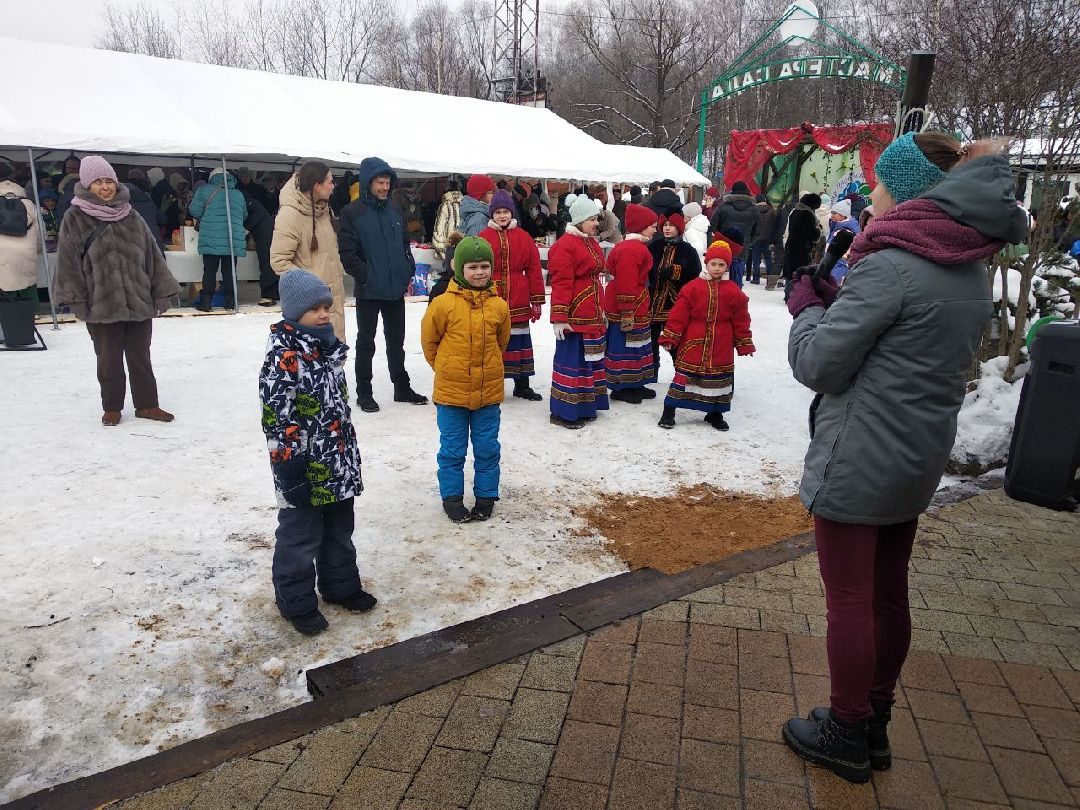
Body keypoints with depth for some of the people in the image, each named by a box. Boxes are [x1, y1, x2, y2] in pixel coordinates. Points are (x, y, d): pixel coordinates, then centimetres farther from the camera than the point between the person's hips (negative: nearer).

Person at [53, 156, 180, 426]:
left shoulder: (131, 216, 5)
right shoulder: (76, 218, -2)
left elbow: (152, 254, 7)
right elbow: (68, 261, -3)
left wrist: (162, 293, 3)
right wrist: (76, 300, -7)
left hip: (139, 301, 2)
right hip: (101, 305, -2)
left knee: (140, 357, 11)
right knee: (109, 360, 8)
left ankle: (147, 404, 23)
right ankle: (112, 407, 24)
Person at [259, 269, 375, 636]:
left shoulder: (329, 348, 7)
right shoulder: (284, 357, -19)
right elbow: (277, 418, -21)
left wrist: (350, 453, 18)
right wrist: (290, 468, -21)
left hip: (338, 467, 8)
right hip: (304, 470, -8)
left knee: (339, 530, 21)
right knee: (299, 537, 7)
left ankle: (341, 586, 39)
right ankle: (297, 603, 24)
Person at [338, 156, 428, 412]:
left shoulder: (393, 211, 10)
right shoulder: (353, 212, -8)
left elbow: (405, 244, 17)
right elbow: (347, 253, -11)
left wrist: (409, 273, 6)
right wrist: (366, 276, -15)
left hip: (396, 288, 5)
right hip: (368, 290, -5)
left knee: (396, 341, 14)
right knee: (366, 342, 6)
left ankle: (402, 388, 26)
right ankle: (364, 393, 15)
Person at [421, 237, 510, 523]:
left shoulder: (499, 306, -3)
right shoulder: (443, 304, -11)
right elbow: (429, 341, 2)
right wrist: (446, 368, 9)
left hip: (488, 391, 2)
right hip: (451, 391, -2)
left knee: (487, 449, 13)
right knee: (452, 450, 10)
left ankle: (486, 497, 28)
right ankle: (452, 498, 25)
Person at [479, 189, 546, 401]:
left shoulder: (524, 238, 5)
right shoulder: (483, 238, -1)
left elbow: (534, 270, 4)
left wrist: (537, 300, 1)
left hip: (518, 301, 2)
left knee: (519, 341, 11)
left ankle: (522, 385, 23)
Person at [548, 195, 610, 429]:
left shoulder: (591, 243, 15)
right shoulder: (566, 245, -15)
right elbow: (561, 284, -20)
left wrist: (601, 310, 23)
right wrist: (559, 317, -24)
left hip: (592, 316, 10)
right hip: (574, 317, -10)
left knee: (589, 359, 15)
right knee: (572, 360, -4)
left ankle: (584, 405, 27)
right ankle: (564, 412, 5)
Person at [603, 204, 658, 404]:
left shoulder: (637, 247, 15)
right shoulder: (630, 250, -20)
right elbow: (626, 285, -24)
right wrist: (627, 313, -25)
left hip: (637, 310, 11)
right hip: (625, 311, -11)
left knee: (637, 346, 17)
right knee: (624, 346, -2)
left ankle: (634, 384, 27)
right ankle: (620, 388, 8)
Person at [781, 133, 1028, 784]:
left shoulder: (892, 263, -19)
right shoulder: (973, 270, 9)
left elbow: (817, 362, -18)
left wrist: (808, 305, 0)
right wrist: (837, 301, 9)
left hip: (858, 462, -9)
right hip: (919, 460, 9)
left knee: (849, 600, 5)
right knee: (889, 595, 18)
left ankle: (846, 736, 21)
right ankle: (873, 727, 33)